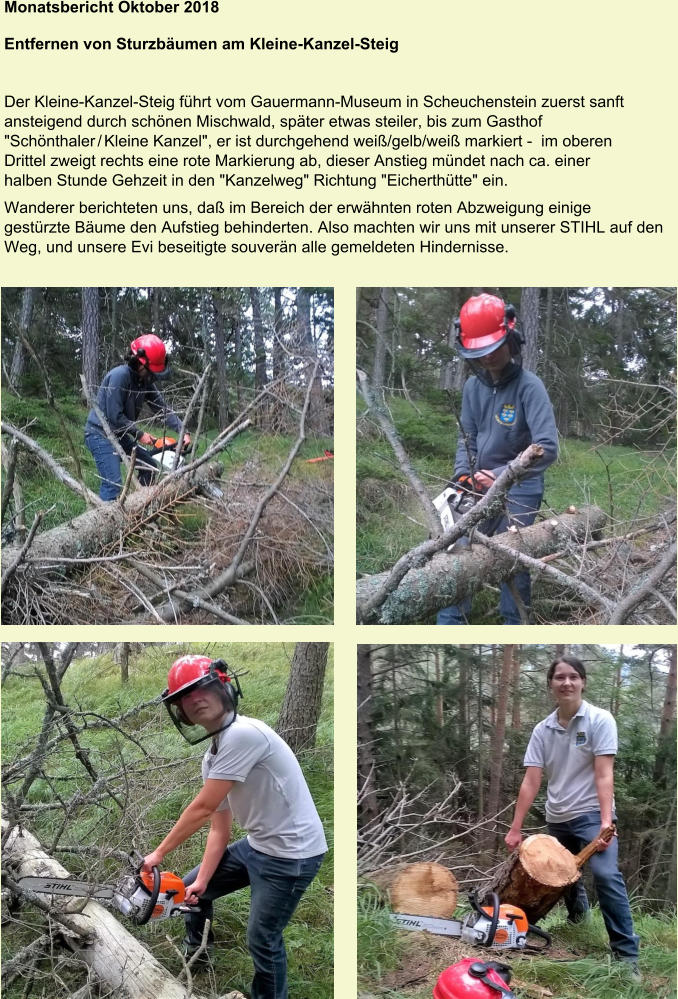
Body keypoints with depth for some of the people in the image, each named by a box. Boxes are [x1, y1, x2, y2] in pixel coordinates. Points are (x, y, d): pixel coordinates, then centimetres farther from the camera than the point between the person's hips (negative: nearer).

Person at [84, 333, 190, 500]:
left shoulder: (146, 381, 1)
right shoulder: (120, 375, -25)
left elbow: (162, 408, 3)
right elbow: (115, 416, -25)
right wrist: (139, 434, -15)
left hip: (119, 435, 10)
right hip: (100, 433, -9)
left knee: (150, 466, 17)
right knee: (113, 484, -21)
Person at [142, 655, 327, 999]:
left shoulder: (243, 734, -25)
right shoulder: (212, 757, 6)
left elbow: (202, 809, -22)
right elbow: (219, 828, 12)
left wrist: (159, 853, -11)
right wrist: (201, 881, 4)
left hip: (291, 854, -10)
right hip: (256, 845, 10)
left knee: (262, 940, -2)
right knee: (191, 889, 21)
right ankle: (195, 953, 47)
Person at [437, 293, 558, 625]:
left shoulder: (529, 387, -17)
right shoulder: (472, 386, 2)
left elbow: (547, 447, -25)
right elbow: (467, 438, 7)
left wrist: (501, 476, -31)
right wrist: (463, 476, -11)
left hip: (520, 490, -5)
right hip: (481, 487, 5)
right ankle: (448, 622, 11)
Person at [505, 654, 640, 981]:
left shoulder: (600, 720, -10)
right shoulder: (542, 730, 1)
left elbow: (604, 775, -17)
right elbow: (531, 781, -1)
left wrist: (606, 822, -26)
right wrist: (515, 829, -4)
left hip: (591, 814, -5)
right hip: (556, 819, 5)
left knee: (607, 875, -21)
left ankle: (627, 955, -17)